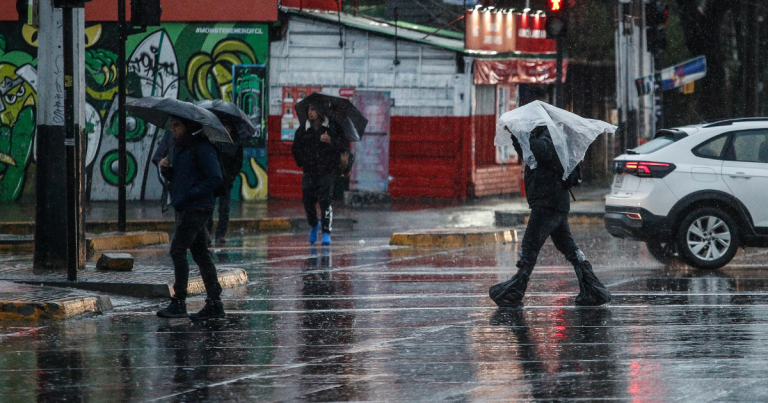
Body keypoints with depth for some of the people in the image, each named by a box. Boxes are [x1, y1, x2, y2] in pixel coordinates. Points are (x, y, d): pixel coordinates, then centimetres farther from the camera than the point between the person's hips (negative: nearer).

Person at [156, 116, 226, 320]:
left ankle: (179, 303, -11)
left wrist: (188, 196, -20)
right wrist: (166, 169, 1)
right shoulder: (179, 147, 16)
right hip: (184, 208, 9)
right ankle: (214, 303, 11)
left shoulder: (202, 148, -12)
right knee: (200, 253, 9)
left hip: (196, 208, -9)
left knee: (178, 250, -12)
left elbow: (215, 179, -17)